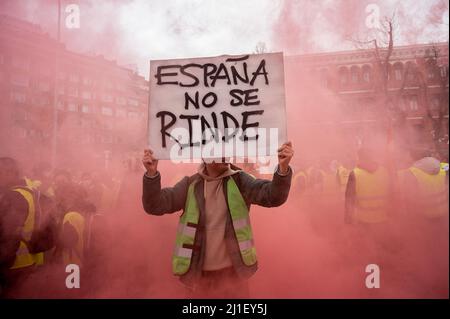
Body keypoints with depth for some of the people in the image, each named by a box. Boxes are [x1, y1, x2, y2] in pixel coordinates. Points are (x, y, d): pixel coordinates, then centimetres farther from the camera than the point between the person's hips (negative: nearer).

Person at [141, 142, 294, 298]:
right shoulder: (190, 184, -3)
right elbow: (156, 205, -9)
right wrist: (152, 174, -25)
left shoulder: (239, 181, -4)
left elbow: (273, 196, -16)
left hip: (234, 273, 0)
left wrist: (283, 168, -35)